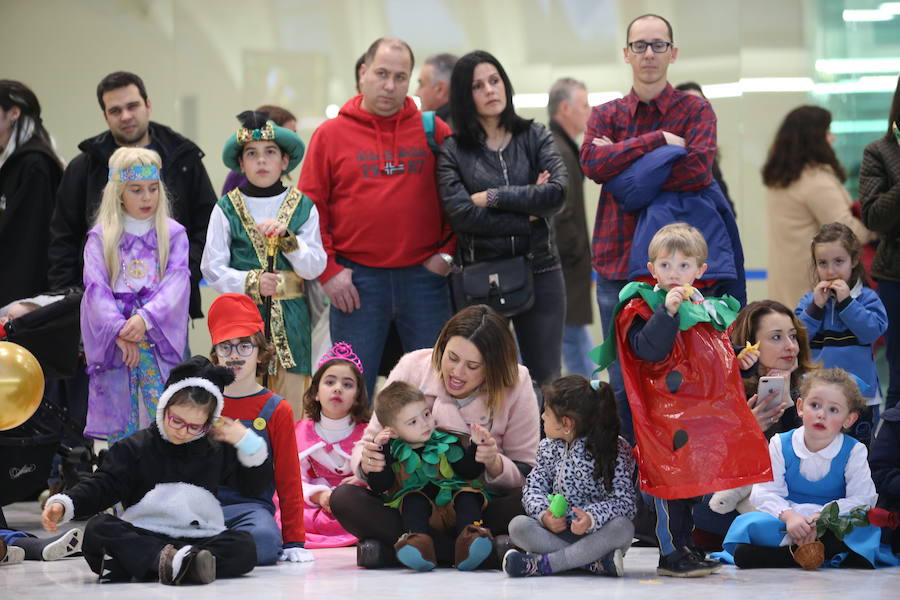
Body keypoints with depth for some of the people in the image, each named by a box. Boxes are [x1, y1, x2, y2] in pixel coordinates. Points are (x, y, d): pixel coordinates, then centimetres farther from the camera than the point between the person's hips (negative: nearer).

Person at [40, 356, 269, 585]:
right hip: (142, 538, -1)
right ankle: (164, 560, -52)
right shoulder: (134, 448, 8)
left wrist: (247, 442, 4)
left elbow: (254, 485, 19)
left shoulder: (218, 451, 13)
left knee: (244, 545, -31)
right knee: (98, 528, -29)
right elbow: (102, 486, 1)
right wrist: (62, 504, -17)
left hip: (200, 538, 1)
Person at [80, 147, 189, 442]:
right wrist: (119, 330, -17)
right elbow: (96, 286, -4)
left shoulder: (173, 234, 6)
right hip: (114, 341, 0)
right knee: (119, 422, 1)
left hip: (160, 337, 0)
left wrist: (145, 318, -20)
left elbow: (177, 282, -5)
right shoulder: (100, 237, 6)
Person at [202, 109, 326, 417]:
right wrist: (252, 283, -15)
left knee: (289, 407, 1)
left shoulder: (303, 207, 6)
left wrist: (286, 237, -15)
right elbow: (212, 268, -1)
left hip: (289, 319, 1)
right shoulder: (227, 209, 3)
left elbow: (315, 267, 0)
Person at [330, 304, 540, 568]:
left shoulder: (516, 386, -8)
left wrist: (495, 465, -29)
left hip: (480, 507, -1)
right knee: (344, 499, -26)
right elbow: (370, 442, -3)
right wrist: (366, 462, -27)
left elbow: (527, 475, -6)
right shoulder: (413, 368, -6)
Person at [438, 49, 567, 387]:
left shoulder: (535, 137, 7)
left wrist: (492, 197, -11)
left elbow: (557, 193, -9)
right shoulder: (453, 151, 2)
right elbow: (460, 214, -12)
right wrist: (528, 214, -10)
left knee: (546, 380, 3)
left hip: (538, 270, 1)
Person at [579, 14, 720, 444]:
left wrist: (623, 167, -9)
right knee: (623, 385, 4)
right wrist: (658, 140, -13)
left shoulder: (696, 112, 5)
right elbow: (593, 162, -7)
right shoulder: (606, 115, 14)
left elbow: (696, 168, -15)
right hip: (618, 262, 3)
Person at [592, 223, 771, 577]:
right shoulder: (643, 308, -6)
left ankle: (685, 545, 23)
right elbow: (649, 350, -22)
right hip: (667, 412, -7)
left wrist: (743, 361, 12)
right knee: (672, 481, -5)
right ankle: (671, 554, 2)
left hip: (708, 412, 7)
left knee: (697, 479, 13)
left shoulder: (713, 311, 15)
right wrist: (668, 312, -27)